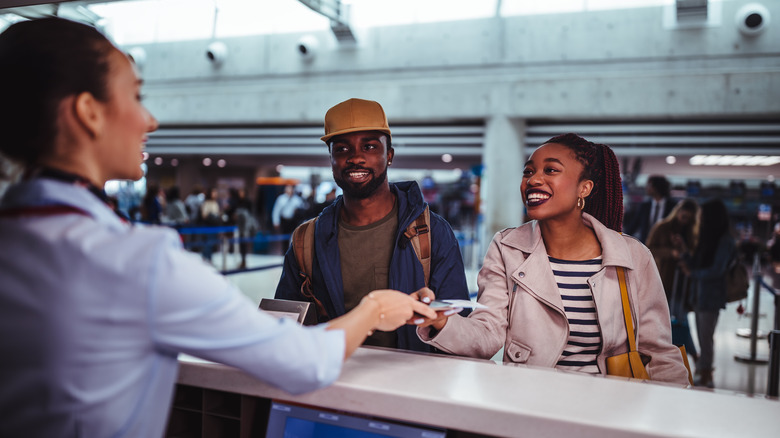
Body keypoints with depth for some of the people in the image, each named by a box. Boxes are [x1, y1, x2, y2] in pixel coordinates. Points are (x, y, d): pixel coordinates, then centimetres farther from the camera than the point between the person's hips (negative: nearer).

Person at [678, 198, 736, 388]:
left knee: (706, 338, -3)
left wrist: (692, 273, -9)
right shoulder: (707, 239, 13)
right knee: (703, 338, 11)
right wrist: (683, 250, 4)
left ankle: (705, 377, 6)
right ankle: (706, 376, 19)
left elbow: (717, 269, -17)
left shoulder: (724, 241, -11)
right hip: (700, 294, 8)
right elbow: (693, 264, 16)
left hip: (712, 296, -8)